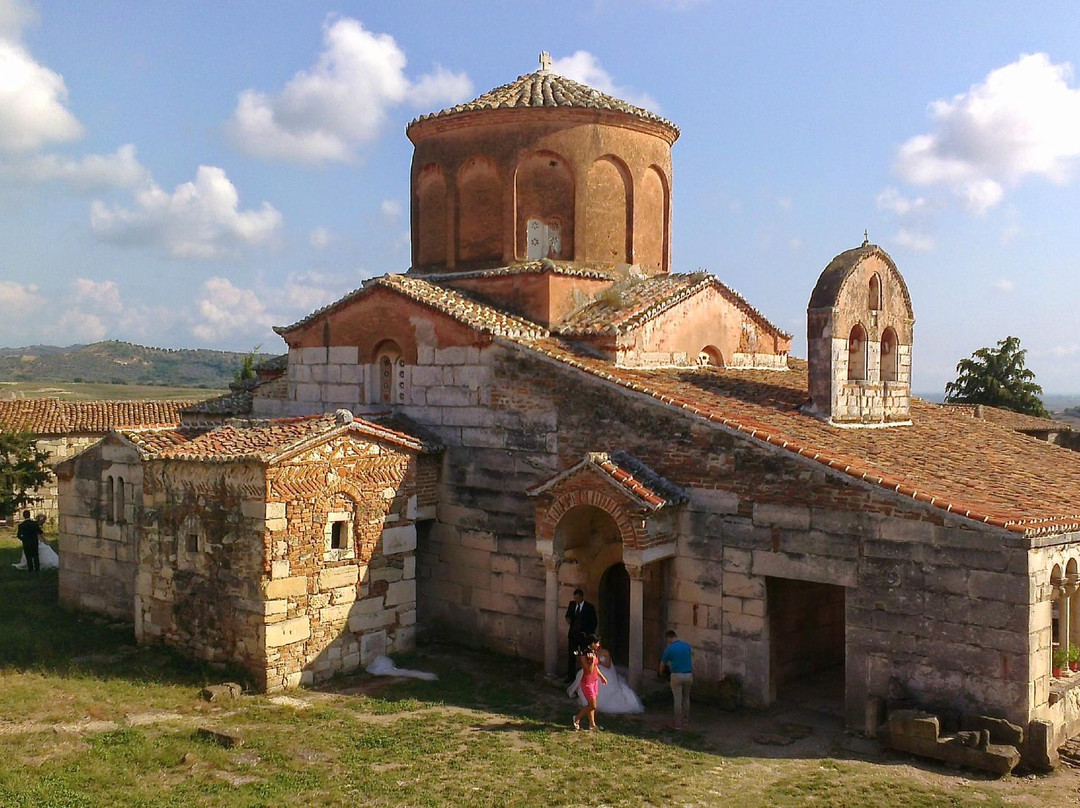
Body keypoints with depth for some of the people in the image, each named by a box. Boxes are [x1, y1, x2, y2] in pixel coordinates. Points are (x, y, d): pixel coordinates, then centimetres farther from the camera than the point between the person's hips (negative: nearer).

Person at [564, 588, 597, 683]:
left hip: (584, 635, -4)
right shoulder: (572, 604, 6)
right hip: (572, 634, 4)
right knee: (571, 656, 2)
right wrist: (568, 618, -4)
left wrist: (587, 633, -11)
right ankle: (570, 676, 10)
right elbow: (568, 614, 19)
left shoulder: (589, 607, -7)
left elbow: (593, 622, -3)